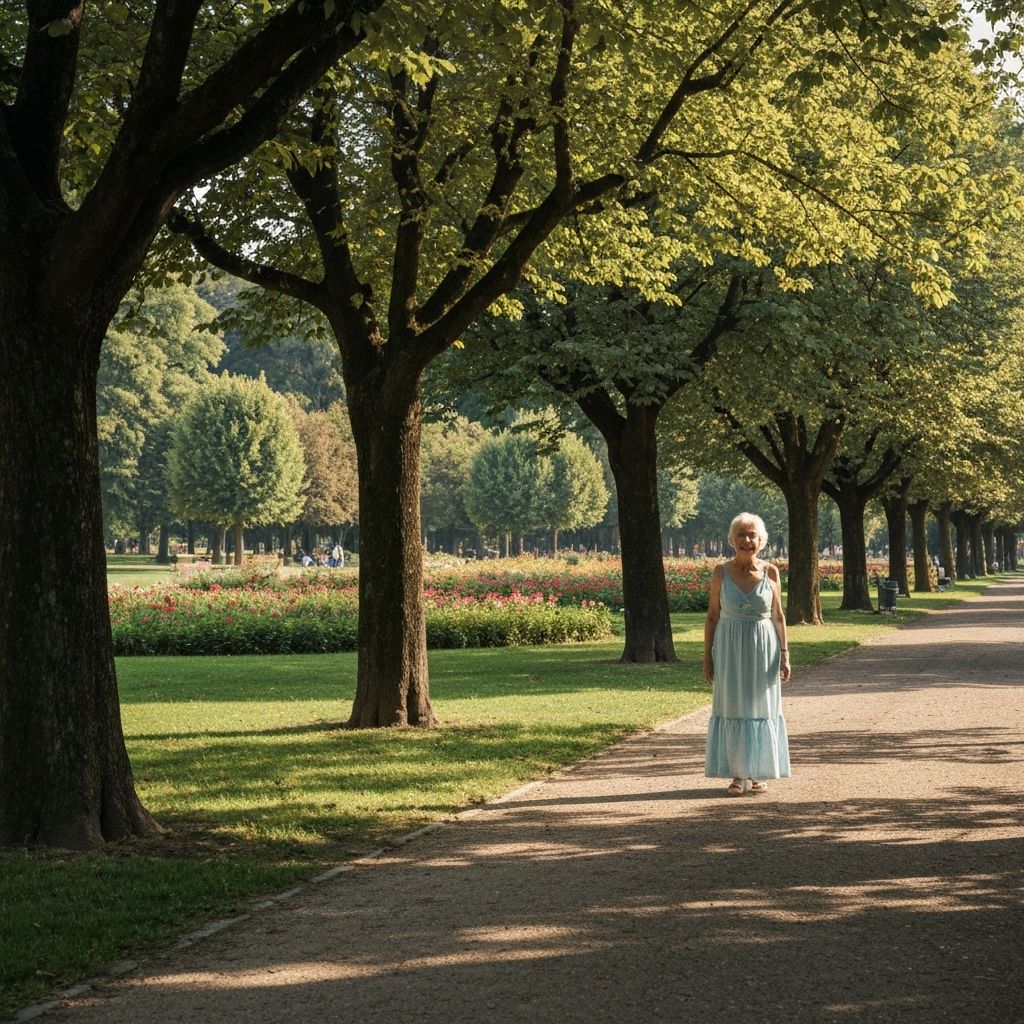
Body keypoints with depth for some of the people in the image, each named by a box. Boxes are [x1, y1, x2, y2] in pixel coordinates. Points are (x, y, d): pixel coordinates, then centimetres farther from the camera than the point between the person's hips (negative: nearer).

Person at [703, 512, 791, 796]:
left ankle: (758, 773, 17)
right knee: (732, 707, 1)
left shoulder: (770, 573, -1)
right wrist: (707, 657, 0)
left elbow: (778, 616, 4)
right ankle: (737, 775, 7)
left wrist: (784, 654, -2)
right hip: (730, 649, 0)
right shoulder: (722, 573, -2)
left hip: (763, 648, 1)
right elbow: (712, 616, 3)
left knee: (761, 707, 6)